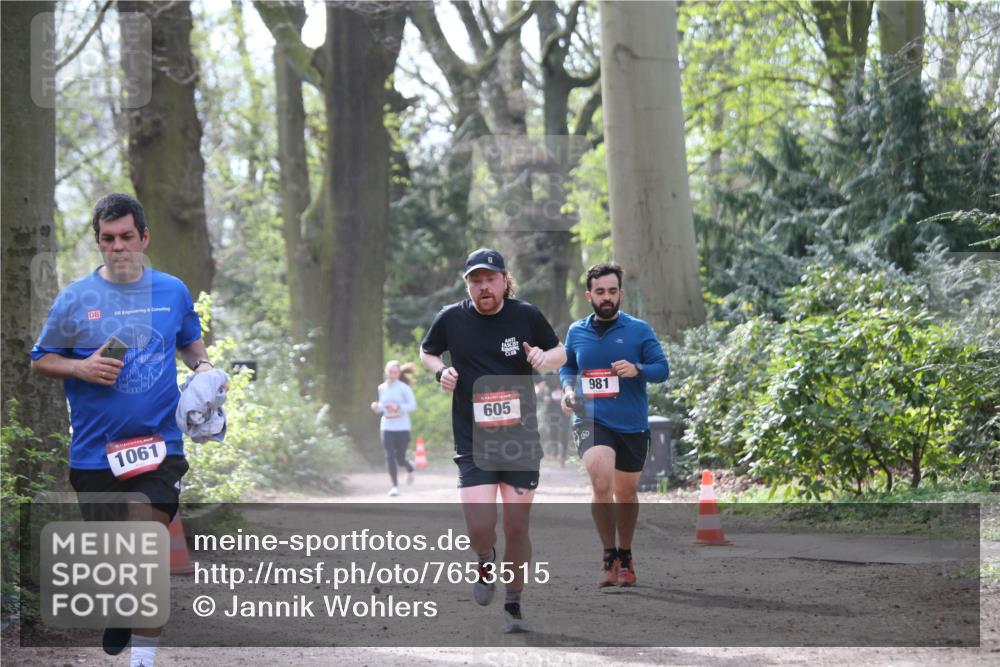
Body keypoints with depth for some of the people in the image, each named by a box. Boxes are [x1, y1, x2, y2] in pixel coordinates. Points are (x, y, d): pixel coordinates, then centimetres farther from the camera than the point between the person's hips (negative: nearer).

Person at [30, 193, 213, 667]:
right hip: (94, 451, 1)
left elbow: (190, 341, 23)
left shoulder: (173, 291, 4)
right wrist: (81, 368, -13)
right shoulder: (75, 298, -1)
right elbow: (40, 360, 6)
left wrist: (202, 367, 1)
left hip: (159, 444, 0)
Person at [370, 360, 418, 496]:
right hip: (386, 427, 3)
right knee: (390, 457, -8)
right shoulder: (382, 388, 8)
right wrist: (376, 407, -3)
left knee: (400, 459, 2)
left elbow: (413, 405, -10)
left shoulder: (403, 388, -6)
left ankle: (410, 468, 38)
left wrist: (398, 407, -24)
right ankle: (395, 486, 1)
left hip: (402, 428, -3)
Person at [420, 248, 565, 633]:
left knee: (517, 527, 2)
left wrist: (546, 357, -10)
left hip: (521, 441, 1)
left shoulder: (526, 315, -1)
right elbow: (426, 352, 19)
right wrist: (440, 370, -3)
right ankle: (486, 564, 21)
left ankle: (514, 605, 22)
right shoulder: (451, 319, 0)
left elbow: (561, 351, 13)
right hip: (473, 443, 0)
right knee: (479, 527, -15)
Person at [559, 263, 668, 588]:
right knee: (601, 484, -23)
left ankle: (625, 556, 33)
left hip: (632, 425, 1)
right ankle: (609, 555, -9)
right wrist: (568, 388, 1)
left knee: (626, 493, 13)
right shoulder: (576, 332, 6)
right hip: (591, 420, -1)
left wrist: (637, 370, -22)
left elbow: (662, 368, -2)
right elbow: (566, 366, 22)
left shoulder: (639, 329, 0)